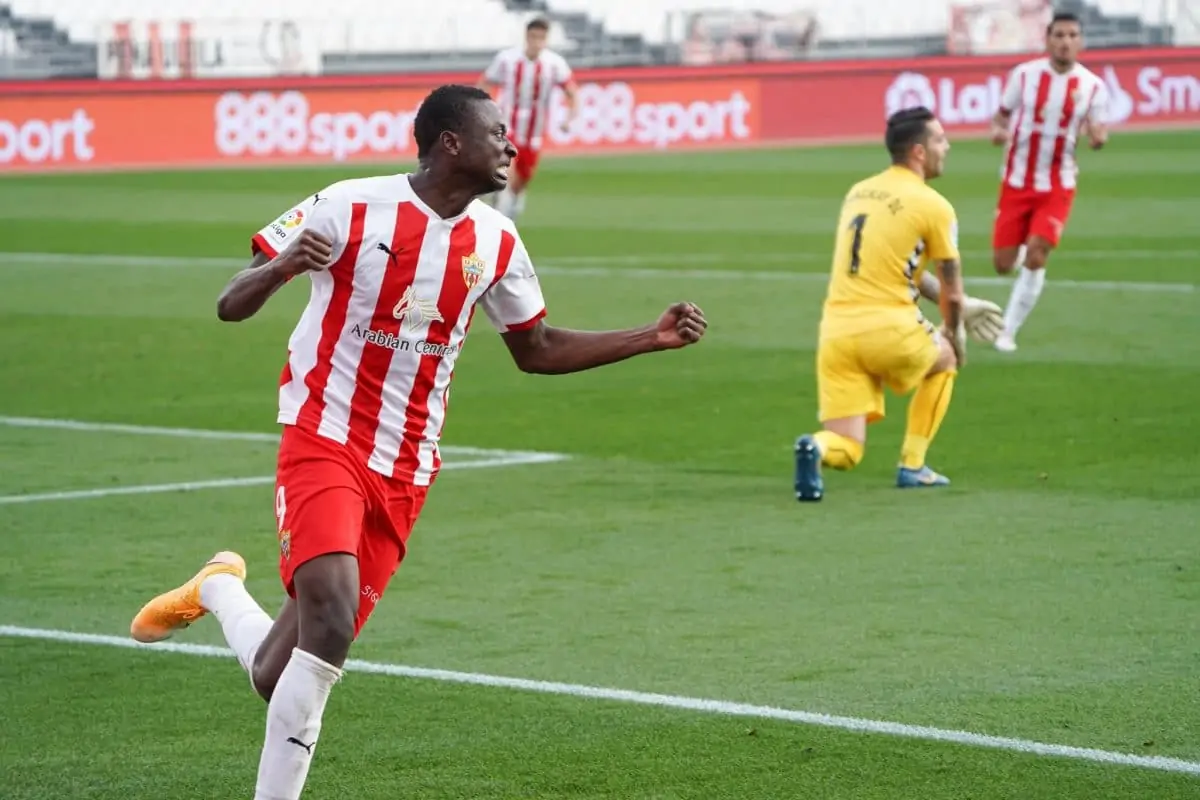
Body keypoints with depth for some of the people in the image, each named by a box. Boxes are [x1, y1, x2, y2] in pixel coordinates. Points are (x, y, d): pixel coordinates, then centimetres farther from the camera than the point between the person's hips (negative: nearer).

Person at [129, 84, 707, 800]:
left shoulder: (496, 243, 4)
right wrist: (284, 266, -30)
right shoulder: (351, 208, -11)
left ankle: (221, 590, 36)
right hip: (325, 439, -5)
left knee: (280, 678, 3)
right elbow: (231, 306, -7)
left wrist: (654, 337, 10)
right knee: (331, 624, -28)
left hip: (405, 471, 5)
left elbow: (537, 349, 19)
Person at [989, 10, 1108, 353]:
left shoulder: (1093, 86, -7)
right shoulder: (1024, 74, -7)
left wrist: (1098, 135, -28)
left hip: (1057, 186, -1)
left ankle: (1008, 332, -3)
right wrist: (998, 131, -19)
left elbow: (1098, 137, -4)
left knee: (1036, 256, -16)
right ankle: (1018, 254, 42)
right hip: (1017, 181, 1)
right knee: (1004, 265, 2)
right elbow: (1002, 115, 4)